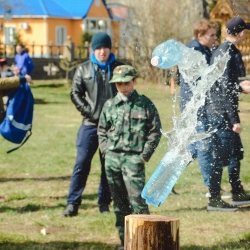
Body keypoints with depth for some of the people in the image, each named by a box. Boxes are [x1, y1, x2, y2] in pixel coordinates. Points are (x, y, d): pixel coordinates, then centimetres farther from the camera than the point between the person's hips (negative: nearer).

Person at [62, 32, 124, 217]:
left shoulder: (119, 68, 6)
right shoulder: (84, 69, 7)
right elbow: (75, 93, 7)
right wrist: (88, 111, -6)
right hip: (90, 124, 0)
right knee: (82, 162, -6)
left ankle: (104, 202, 14)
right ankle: (73, 203, -3)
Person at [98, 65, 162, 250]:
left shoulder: (145, 104, 0)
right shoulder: (110, 105, 10)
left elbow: (155, 131, 1)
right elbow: (102, 130, 19)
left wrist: (145, 155, -6)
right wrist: (106, 150, 5)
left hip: (134, 158, -4)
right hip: (112, 159, 4)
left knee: (137, 200, -13)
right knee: (119, 203, 8)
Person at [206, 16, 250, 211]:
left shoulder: (219, 52, 12)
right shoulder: (229, 55, -19)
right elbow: (226, 90, -22)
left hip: (216, 110, 10)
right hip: (221, 113, -10)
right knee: (222, 156, -4)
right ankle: (214, 200, 2)